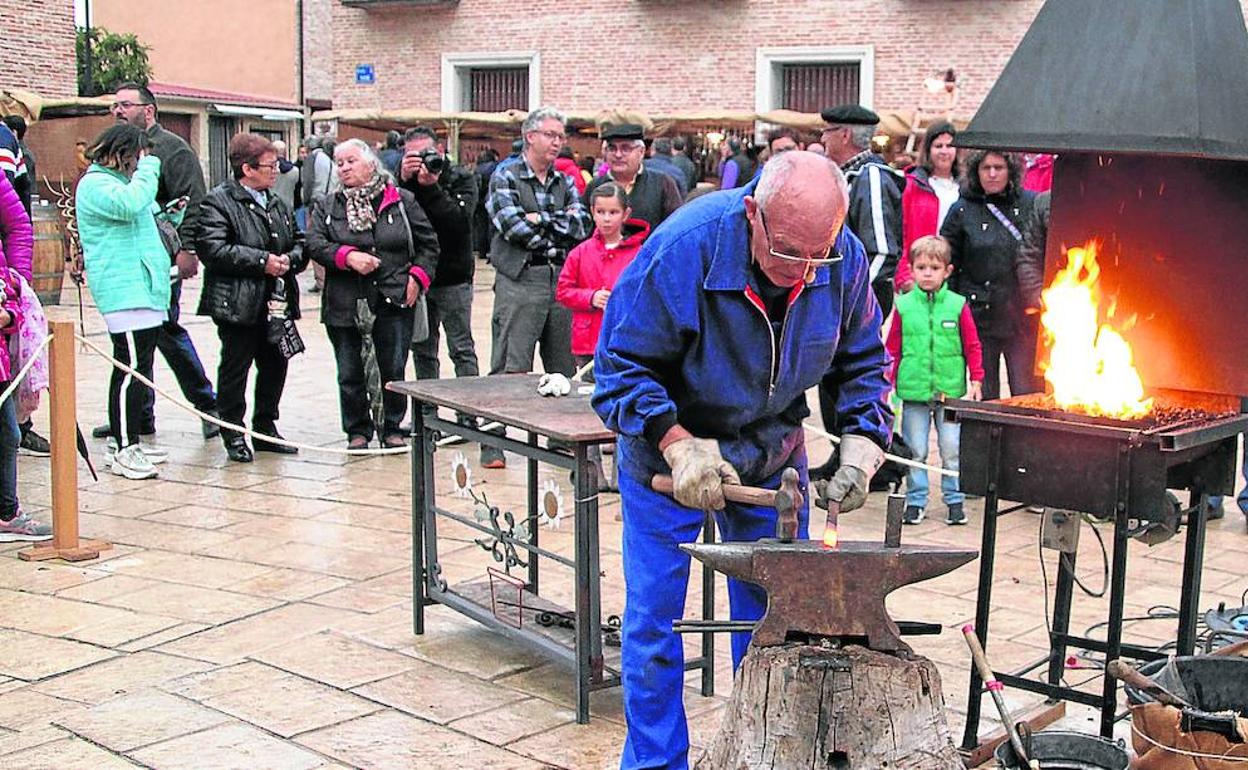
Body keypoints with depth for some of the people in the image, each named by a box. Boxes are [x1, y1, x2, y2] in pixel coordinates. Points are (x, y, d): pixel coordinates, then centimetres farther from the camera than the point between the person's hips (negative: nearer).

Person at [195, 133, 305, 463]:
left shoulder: (277, 204, 16)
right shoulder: (218, 201, -8)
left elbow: (299, 244, 19)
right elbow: (212, 249, -19)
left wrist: (289, 259, -5)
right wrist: (261, 261, -20)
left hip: (276, 301, 7)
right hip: (238, 304, -7)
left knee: (275, 365, 11)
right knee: (235, 368, 2)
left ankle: (265, 428, 26)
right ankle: (233, 435, 13)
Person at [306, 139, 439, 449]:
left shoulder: (401, 201, 6)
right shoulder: (327, 207, 9)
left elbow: (428, 244, 10)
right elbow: (315, 244, -4)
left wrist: (418, 276, -2)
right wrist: (348, 256, -19)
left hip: (393, 302, -1)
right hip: (344, 304, 1)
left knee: (394, 371, 4)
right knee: (350, 375, 5)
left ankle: (392, 429, 19)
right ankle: (357, 431, 20)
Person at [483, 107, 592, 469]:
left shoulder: (565, 182, 16)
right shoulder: (505, 177, 2)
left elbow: (583, 226, 2)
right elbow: (512, 226, -13)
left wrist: (541, 219, -9)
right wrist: (561, 227, -4)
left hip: (561, 283, 5)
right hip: (519, 282, -5)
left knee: (564, 367, 9)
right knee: (509, 368, -6)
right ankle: (493, 446, -1)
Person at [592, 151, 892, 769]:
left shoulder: (844, 259, -15)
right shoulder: (683, 248, -29)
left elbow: (863, 364, 1)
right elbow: (622, 365, -21)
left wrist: (861, 446, -15)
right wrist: (678, 446, -32)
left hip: (772, 453, 4)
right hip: (669, 449, -3)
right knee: (653, 616, 0)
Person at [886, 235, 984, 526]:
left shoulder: (958, 305, 0)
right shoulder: (904, 306, 1)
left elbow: (972, 346, 5)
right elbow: (892, 348, 7)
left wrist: (976, 381, 1)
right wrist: (888, 382, 4)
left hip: (951, 390, 0)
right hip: (914, 391, 0)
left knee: (952, 448, 3)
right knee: (915, 450, 6)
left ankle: (954, 500, 16)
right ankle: (915, 500, 18)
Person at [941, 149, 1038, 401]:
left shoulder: (1030, 204, 4)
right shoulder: (962, 211, 3)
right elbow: (947, 265, 5)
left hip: (1024, 317, 0)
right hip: (981, 316, 0)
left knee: (1028, 397, 0)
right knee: (986, 399, 7)